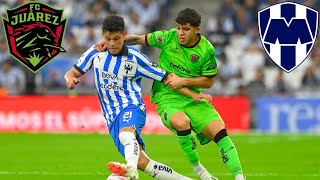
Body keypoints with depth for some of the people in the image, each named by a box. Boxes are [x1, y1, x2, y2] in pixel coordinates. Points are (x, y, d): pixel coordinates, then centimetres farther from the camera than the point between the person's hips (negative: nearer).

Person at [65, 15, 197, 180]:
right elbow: (72, 73, 12)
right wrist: (70, 79, -14)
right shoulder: (96, 53, 5)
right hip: (112, 116, 4)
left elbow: (167, 78, 2)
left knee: (125, 133, -41)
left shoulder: (135, 58, -3)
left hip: (131, 107, -4)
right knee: (141, 162, -12)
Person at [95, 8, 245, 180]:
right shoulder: (168, 37, -7)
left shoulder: (207, 50, -6)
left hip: (193, 98, 2)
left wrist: (183, 81, -14)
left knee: (220, 131, -16)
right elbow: (138, 39, 4)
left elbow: (208, 81, 1)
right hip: (166, 97, -2)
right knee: (181, 122, -34)